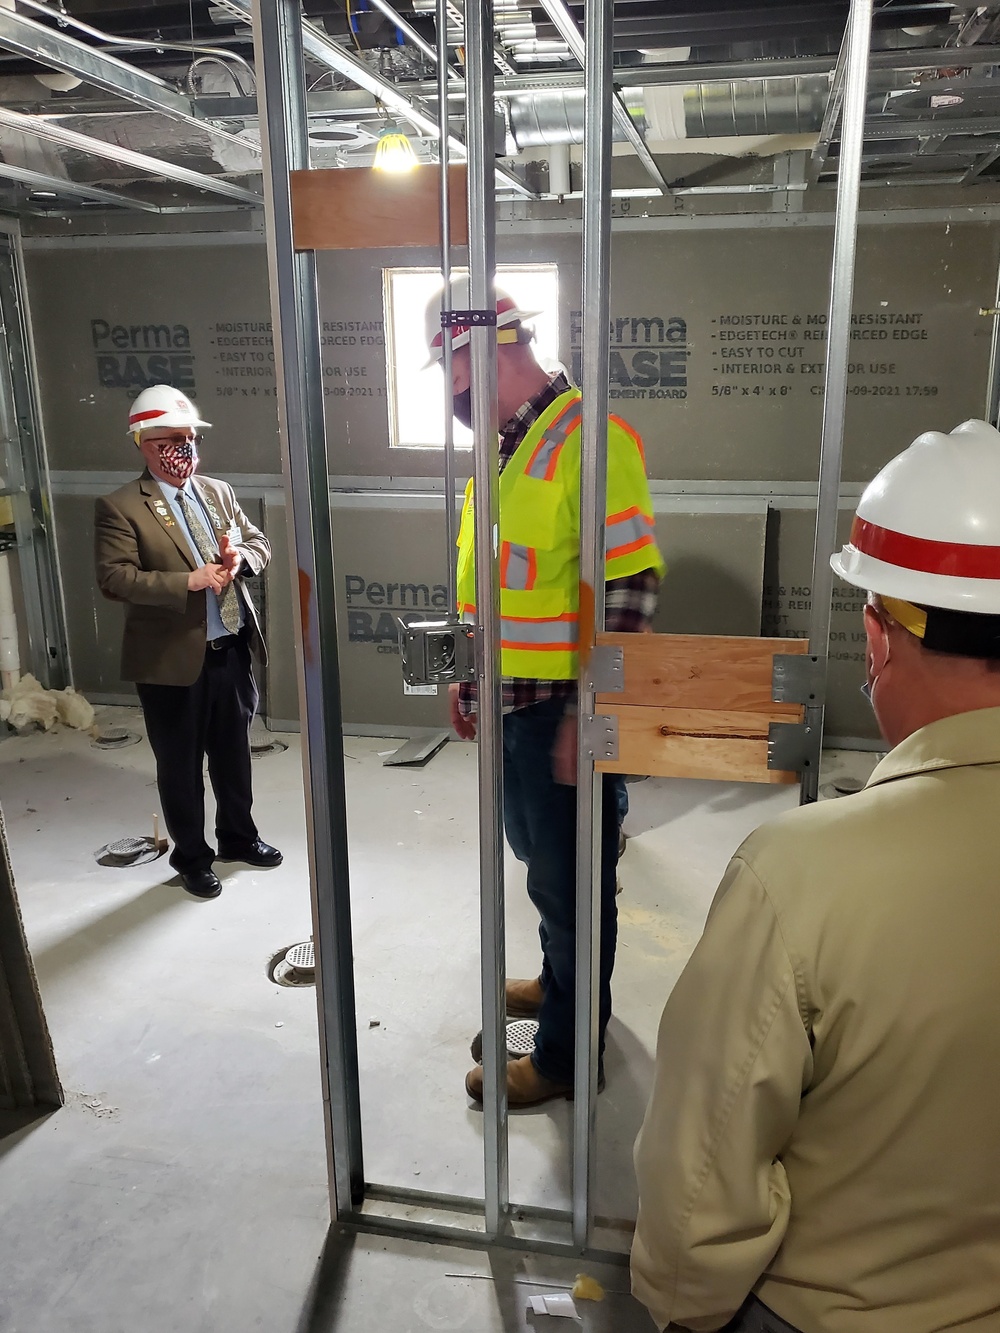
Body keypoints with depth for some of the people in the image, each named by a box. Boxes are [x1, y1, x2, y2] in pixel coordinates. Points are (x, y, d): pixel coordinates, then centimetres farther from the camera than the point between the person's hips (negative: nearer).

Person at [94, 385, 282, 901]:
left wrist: (241, 558, -9)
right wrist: (189, 580, -26)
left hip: (233, 651, 6)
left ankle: (238, 837, 41)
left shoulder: (219, 492, 10)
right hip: (174, 662, -5)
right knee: (181, 766, 10)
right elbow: (115, 578, -18)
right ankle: (191, 858, 29)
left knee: (233, 753, 20)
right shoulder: (120, 508, -10)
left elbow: (257, 542, 15)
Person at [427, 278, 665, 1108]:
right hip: (511, 700, 9)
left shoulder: (588, 438, -19)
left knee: (569, 882, 6)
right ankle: (559, 981, 47)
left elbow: (630, 588, -23)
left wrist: (584, 715, -22)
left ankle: (567, 1054, 24)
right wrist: (470, 674, 19)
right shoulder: (502, 444, 10)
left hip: (562, 710, -9)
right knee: (537, 858, 24)